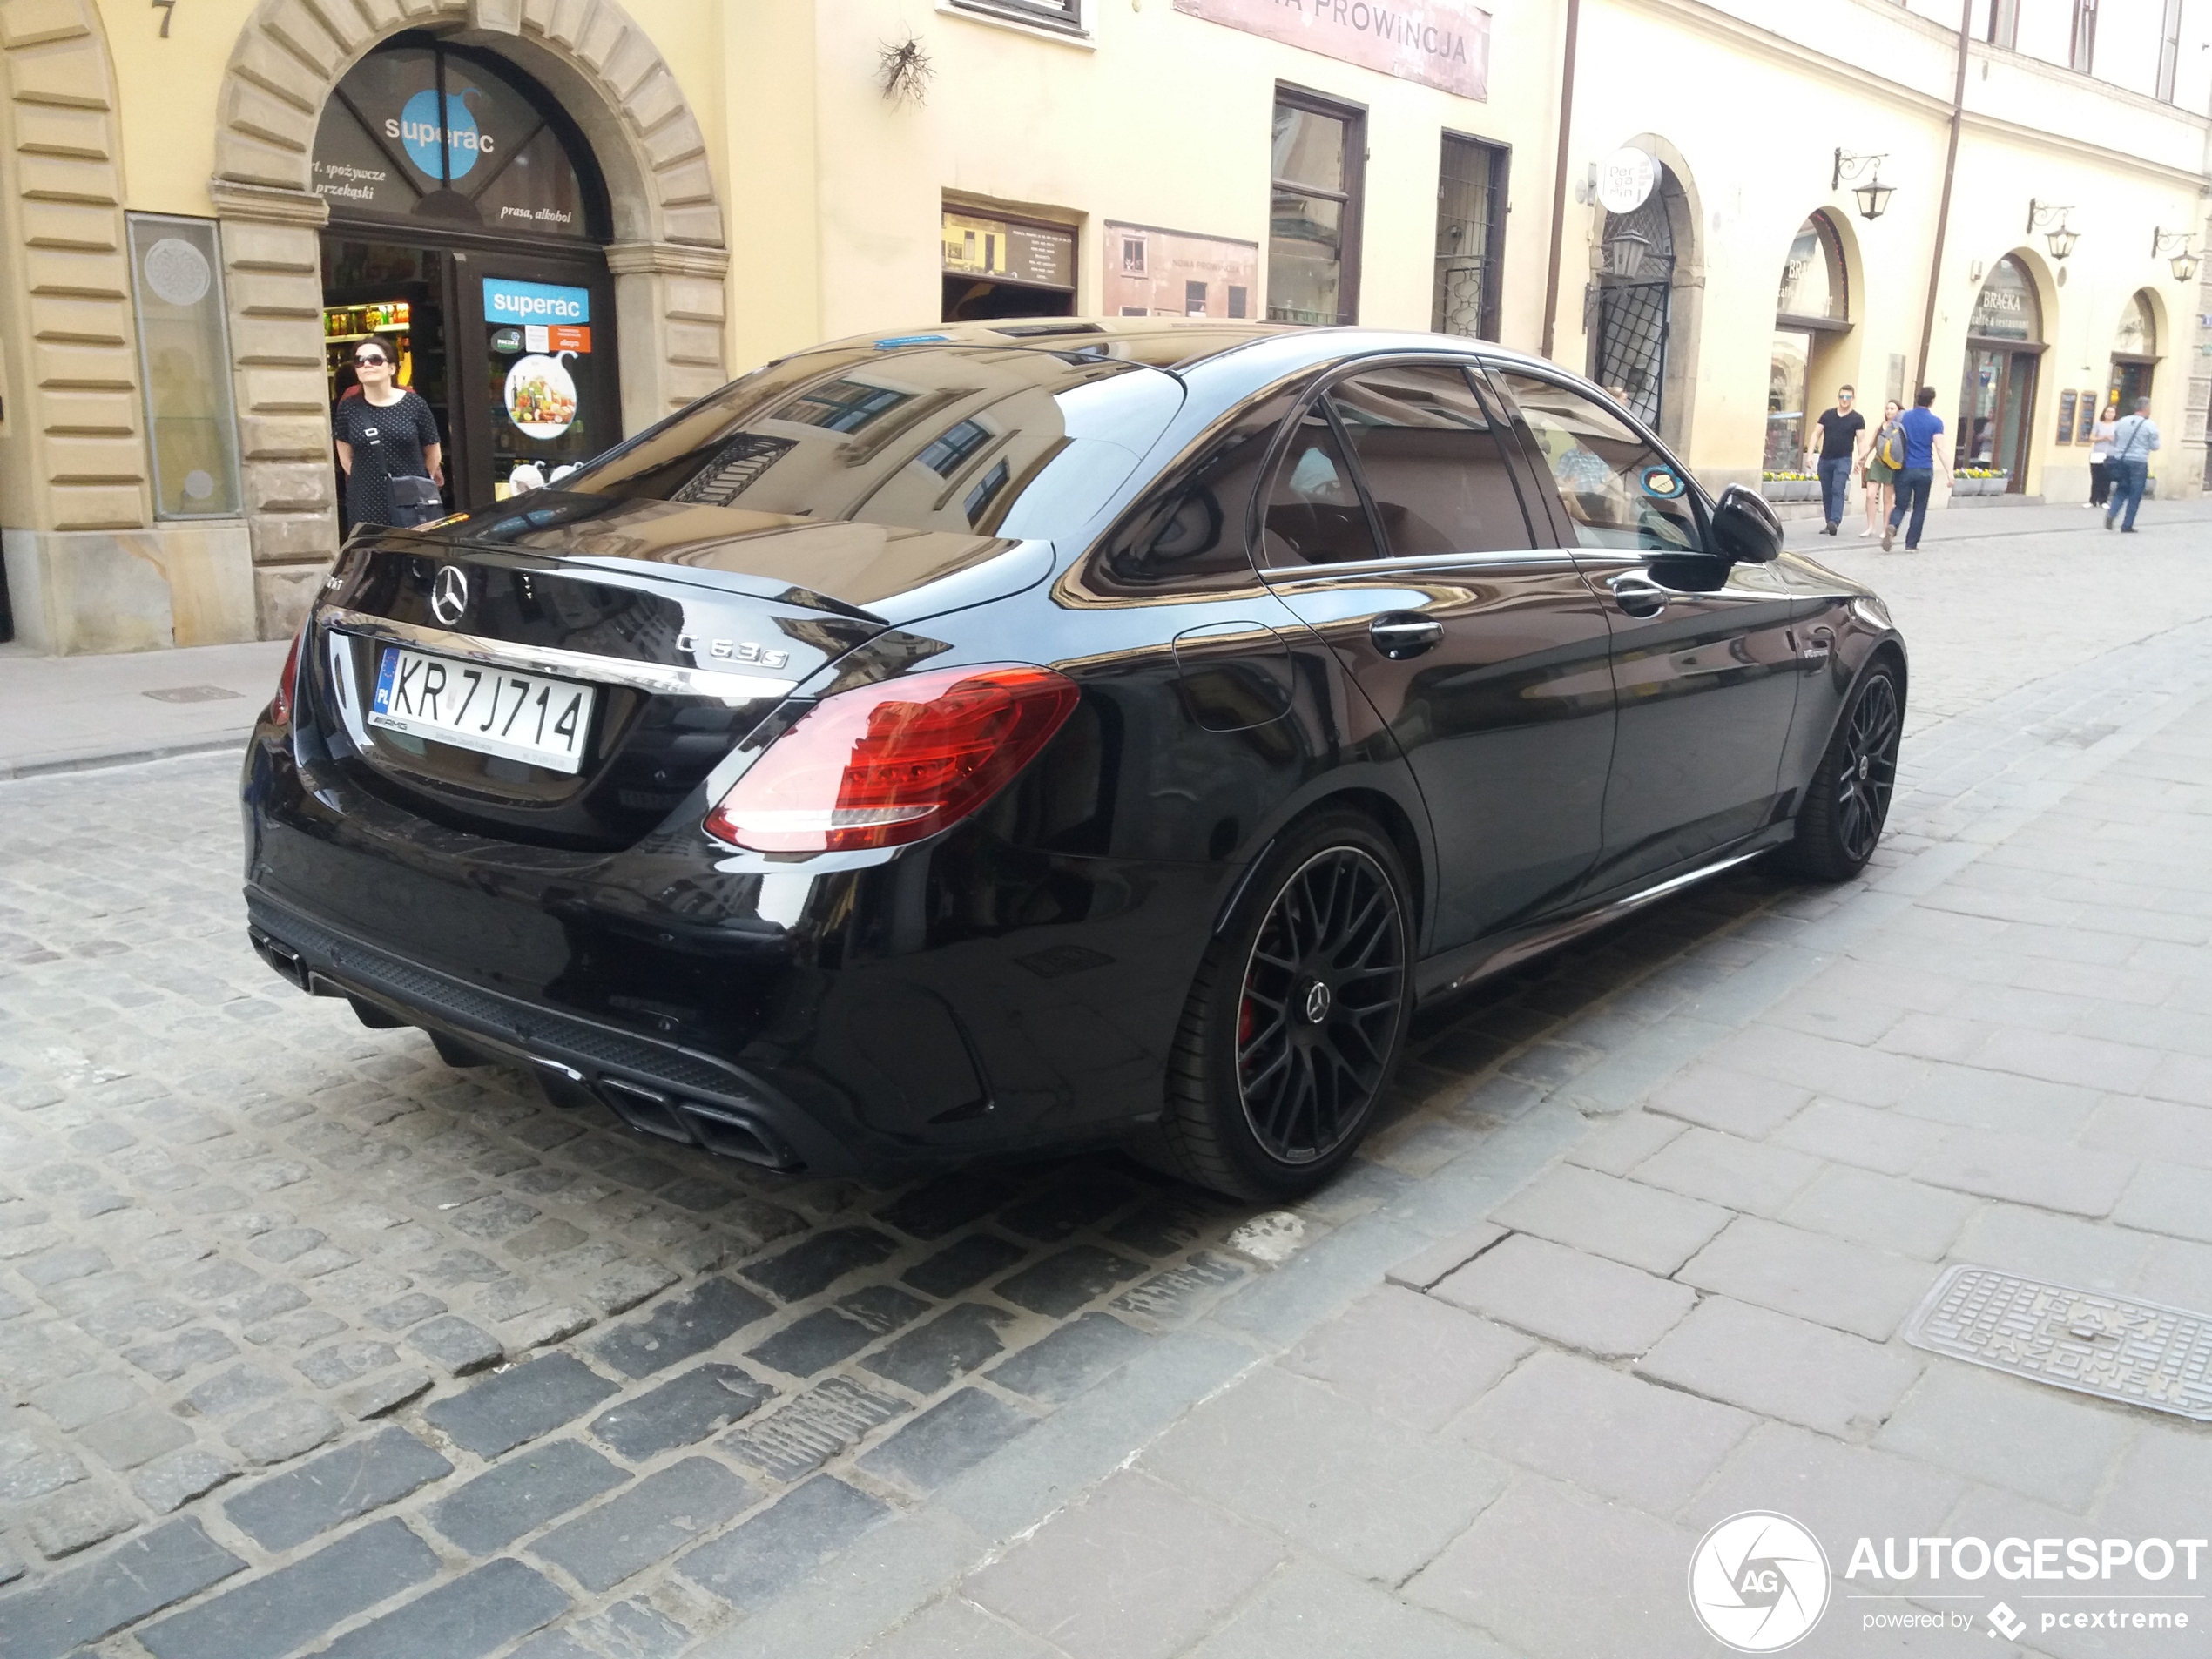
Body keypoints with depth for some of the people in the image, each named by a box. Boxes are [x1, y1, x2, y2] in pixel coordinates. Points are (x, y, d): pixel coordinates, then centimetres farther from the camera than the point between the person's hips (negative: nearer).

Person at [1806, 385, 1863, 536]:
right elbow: (1817, 434, 8)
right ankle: (1829, 524, 14)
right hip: (1825, 459, 4)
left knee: (1838, 490, -18)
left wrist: (1860, 458, -16)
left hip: (1843, 460, -4)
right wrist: (1810, 454, -3)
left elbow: (1860, 440, -1)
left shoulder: (1857, 419, 1)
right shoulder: (1827, 414, 7)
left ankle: (1835, 522, -28)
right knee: (1827, 493, 7)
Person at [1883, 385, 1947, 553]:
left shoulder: (1903, 417, 2)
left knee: (1901, 505, 9)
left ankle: (1892, 527, -23)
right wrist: (1949, 471, -9)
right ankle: (1911, 544, 12)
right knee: (1919, 508, 12)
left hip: (1905, 469, 1)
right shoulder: (1936, 422, -5)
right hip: (1924, 471, -1)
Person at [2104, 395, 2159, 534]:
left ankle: (2111, 513, -11)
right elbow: (2155, 446, -2)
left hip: (2120, 460, 4)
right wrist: (2155, 432, 12)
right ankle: (2127, 526, 5)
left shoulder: (2122, 421, 5)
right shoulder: (2150, 425, -7)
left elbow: (2114, 441, 12)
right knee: (2135, 496, 4)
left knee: (2121, 490, 15)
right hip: (2138, 463, -4)